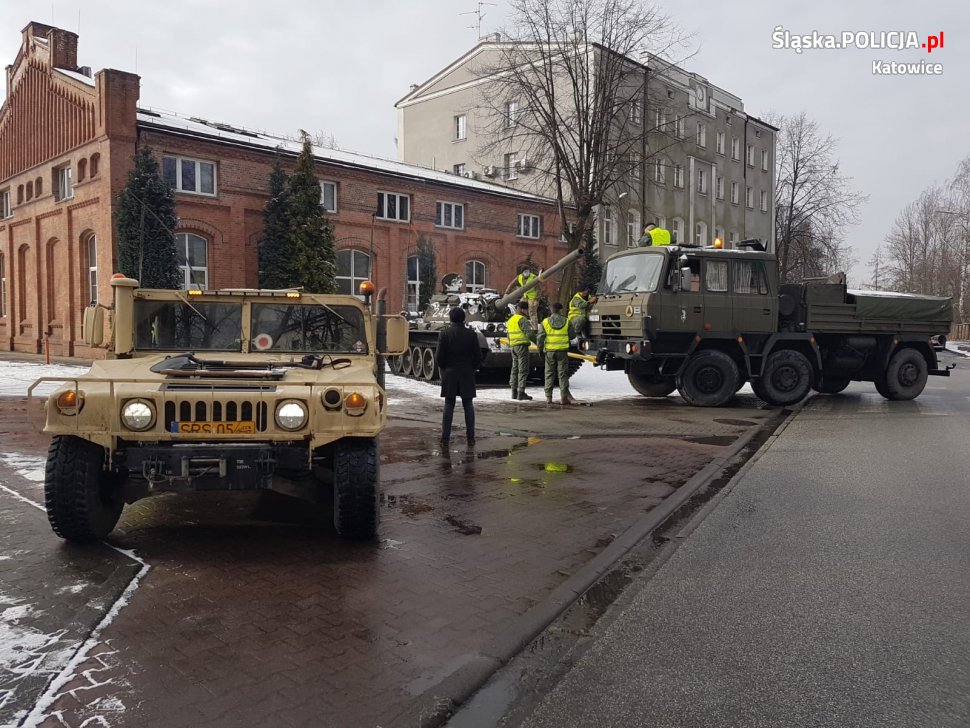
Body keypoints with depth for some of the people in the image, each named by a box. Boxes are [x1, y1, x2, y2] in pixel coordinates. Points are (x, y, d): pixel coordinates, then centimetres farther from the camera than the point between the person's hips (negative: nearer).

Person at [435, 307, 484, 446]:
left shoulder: (445, 334, -7)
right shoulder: (471, 334, -3)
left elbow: (439, 357, -7)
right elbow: (478, 357, -2)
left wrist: (443, 368, 11)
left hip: (450, 374, -1)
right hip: (467, 375, 1)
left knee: (448, 406, 5)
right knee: (468, 405, 9)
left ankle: (445, 438, 3)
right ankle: (470, 437, 10)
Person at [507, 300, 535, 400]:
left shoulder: (511, 319, 17)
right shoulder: (522, 319, -11)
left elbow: (509, 335, 21)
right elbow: (529, 333, -17)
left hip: (513, 346, 9)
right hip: (522, 346, -9)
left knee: (515, 369, 13)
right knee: (523, 369, -7)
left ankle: (514, 392, 15)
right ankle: (521, 393, -10)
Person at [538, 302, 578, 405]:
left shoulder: (545, 322, -2)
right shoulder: (566, 322, -1)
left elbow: (541, 337, -3)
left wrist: (540, 349, 8)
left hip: (550, 351, 0)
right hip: (562, 350, 0)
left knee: (549, 374, 8)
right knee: (563, 374, 4)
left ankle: (548, 397, 7)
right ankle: (564, 396, 1)